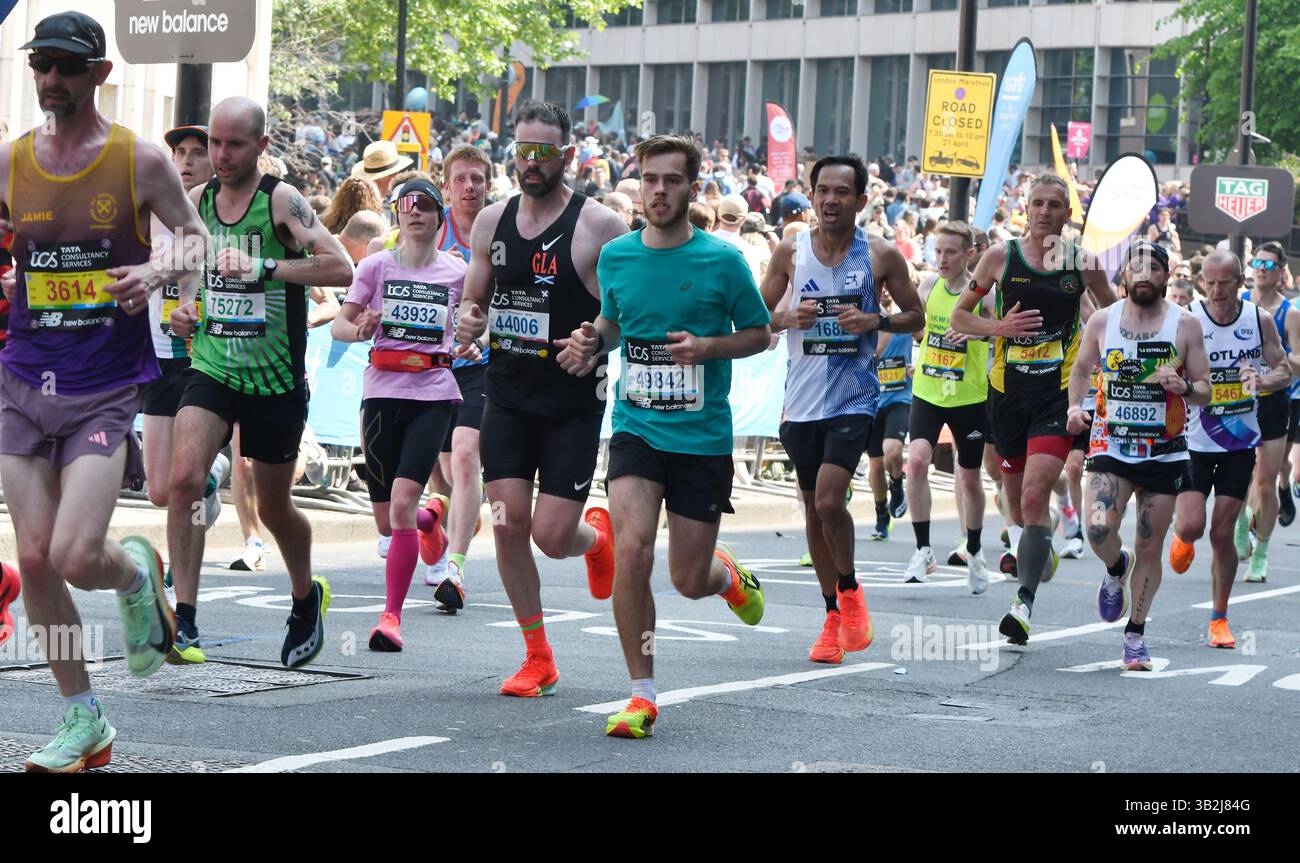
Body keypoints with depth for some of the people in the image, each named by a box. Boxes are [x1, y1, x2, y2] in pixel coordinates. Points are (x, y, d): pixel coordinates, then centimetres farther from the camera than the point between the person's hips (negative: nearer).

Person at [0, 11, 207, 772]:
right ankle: (84, 722, 14)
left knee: (76, 556, -15)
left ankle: (138, 573, 22)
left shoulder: (140, 160, -3)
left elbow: (201, 244, 4)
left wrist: (158, 271, -16)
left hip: (106, 388, -3)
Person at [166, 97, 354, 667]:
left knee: (273, 508, 11)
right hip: (211, 369, 3)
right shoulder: (195, 201, 4)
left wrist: (266, 266, -32)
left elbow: (340, 268, -24)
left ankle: (307, 596, 41)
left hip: (276, 380, -3)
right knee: (185, 477, -21)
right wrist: (183, 307, 6)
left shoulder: (281, 201, -12)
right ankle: (182, 619, -18)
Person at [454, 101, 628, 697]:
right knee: (509, 524, -4)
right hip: (508, 397, 4)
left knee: (551, 536, -8)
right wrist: (468, 323, -6)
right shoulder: (492, 222, 6)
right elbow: (474, 301, 17)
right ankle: (537, 658, 10)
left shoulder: (599, 226, -9)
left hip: (575, 406, -4)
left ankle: (596, 535, 30)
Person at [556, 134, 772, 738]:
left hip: (704, 437, -1)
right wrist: (592, 340, 0)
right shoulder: (616, 256, 4)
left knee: (690, 582, 4)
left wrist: (707, 347, -14)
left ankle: (727, 575, 45)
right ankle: (642, 695, -9)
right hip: (636, 430, 2)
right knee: (632, 548, -21)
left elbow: (759, 334, 4)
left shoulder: (721, 260, -5)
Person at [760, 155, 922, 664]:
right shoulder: (791, 251, 1)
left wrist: (875, 322, -12)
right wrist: (789, 318, -12)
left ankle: (849, 589, 8)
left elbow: (915, 316, 7)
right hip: (803, 398, 3)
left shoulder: (881, 256, -3)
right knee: (813, 508, 9)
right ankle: (834, 618, 22)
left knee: (829, 499, -18)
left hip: (854, 397, -3)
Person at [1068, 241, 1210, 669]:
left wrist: (1184, 387, -21)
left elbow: (1205, 392, 1)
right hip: (1111, 446, 0)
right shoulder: (1101, 321, 1)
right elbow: (1081, 368, 18)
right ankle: (1116, 569, 16)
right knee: (1098, 530, -20)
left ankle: (1136, 635, 21)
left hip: (1165, 452, 0)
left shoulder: (1185, 326, -3)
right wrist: (1075, 407, 0)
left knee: (1150, 549, 3)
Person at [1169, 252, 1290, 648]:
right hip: (1195, 441, -1)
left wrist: (1263, 380, -20)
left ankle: (1219, 619, 15)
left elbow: (1284, 369, 3)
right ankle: (1184, 539, 26)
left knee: (1222, 534, 1)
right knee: (1190, 526, -13)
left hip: (1240, 442, 1)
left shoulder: (1260, 321, -4)